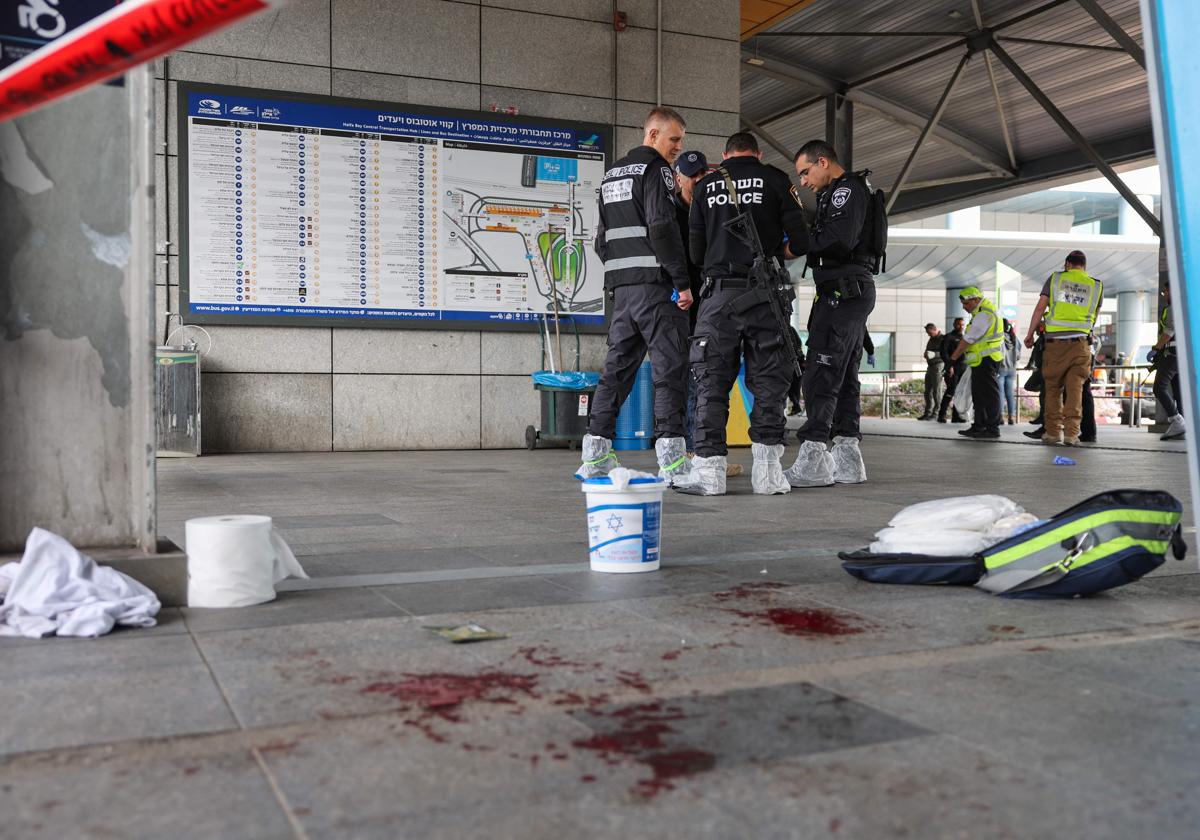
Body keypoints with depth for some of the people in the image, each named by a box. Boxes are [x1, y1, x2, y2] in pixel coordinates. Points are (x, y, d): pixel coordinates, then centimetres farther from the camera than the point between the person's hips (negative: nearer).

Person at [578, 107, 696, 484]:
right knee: (670, 367, -7)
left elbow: (602, 238, 23)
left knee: (617, 367, 10)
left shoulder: (611, 176, 22)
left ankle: (595, 456, 11)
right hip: (655, 284, -8)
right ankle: (671, 459, -12)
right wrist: (682, 281, -16)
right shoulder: (655, 170, -5)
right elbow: (663, 229, -17)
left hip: (620, 286, 8)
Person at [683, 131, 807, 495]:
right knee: (768, 379, 5)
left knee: (712, 379, 4)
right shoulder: (775, 179, 6)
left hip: (719, 292, 1)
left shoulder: (706, 185, 12)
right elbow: (800, 237, 0)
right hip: (764, 293, -1)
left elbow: (694, 248, 12)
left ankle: (709, 466, -2)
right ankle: (767, 469, 2)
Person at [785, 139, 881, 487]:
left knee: (821, 373, -14)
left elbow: (840, 238, -21)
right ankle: (847, 457, 12)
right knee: (845, 376, 9)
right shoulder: (836, 195, 26)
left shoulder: (848, 189, -7)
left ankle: (812, 460, -16)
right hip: (853, 292, 11)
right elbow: (820, 235, 18)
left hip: (843, 291, -11)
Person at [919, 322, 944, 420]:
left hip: (938, 365, -9)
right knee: (928, 391, 8)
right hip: (930, 366, 9)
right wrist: (926, 354, 4)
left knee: (936, 390, -8)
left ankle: (935, 413, -5)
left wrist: (934, 354, -32)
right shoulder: (931, 339, 18)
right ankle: (927, 413, 12)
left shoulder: (942, 339, -9)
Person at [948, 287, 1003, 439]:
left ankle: (992, 429, -4)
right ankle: (979, 427, 20)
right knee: (978, 395, 14)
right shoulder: (984, 311, 18)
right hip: (983, 360, 11)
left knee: (989, 394, -7)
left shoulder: (984, 315, -17)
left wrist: (953, 357, -11)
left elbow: (968, 339, -17)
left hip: (986, 360, -11)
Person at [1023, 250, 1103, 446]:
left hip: (1055, 341, -1)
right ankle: (1071, 432, -3)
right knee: (1075, 388, 2)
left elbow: (1040, 308, 1)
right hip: (1080, 341, 1)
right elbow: (1095, 316, 17)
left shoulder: (1055, 278, 5)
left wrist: (1030, 334, 7)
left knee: (1053, 387, 8)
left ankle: (1053, 432, 8)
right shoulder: (1096, 286, 11)